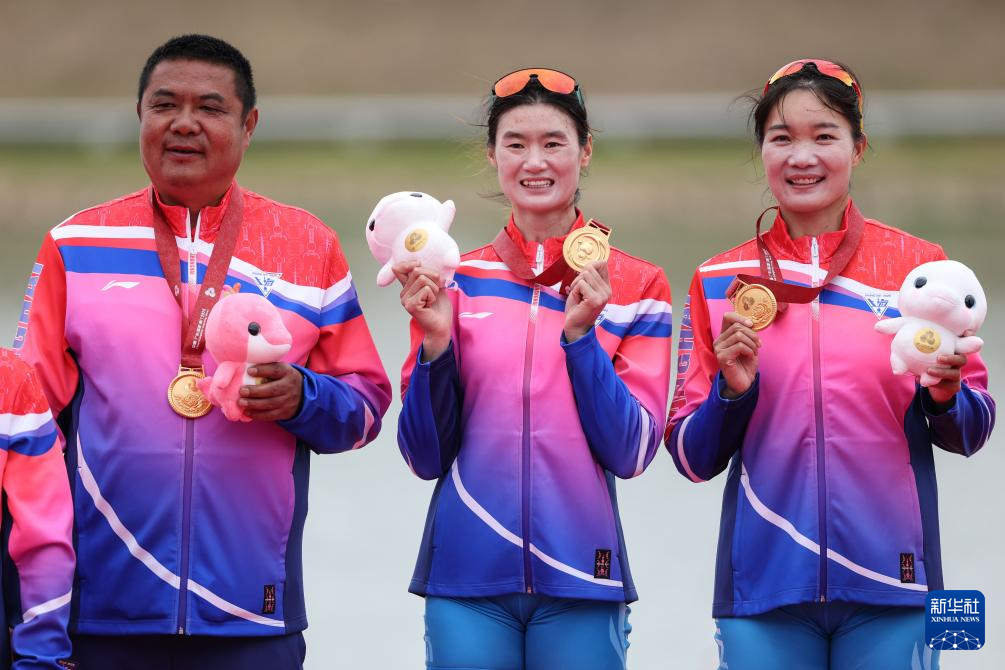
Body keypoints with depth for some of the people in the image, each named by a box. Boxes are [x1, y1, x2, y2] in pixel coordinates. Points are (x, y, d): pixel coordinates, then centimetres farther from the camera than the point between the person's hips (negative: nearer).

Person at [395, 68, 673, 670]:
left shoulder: (637, 286, 3)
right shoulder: (456, 281, 5)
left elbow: (632, 453, -3)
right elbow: (426, 456, 5)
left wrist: (580, 335, -13)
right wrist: (435, 343, -10)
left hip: (579, 586, -1)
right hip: (468, 576, 1)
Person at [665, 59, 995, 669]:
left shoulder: (920, 265, 3)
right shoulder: (720, 282, 6)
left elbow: (970, 434, 8)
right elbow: (694, 457, 8)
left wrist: (945, 396, -13)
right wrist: (732, 391, -11)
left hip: (890, 591, -1)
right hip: (764, 586, 1)